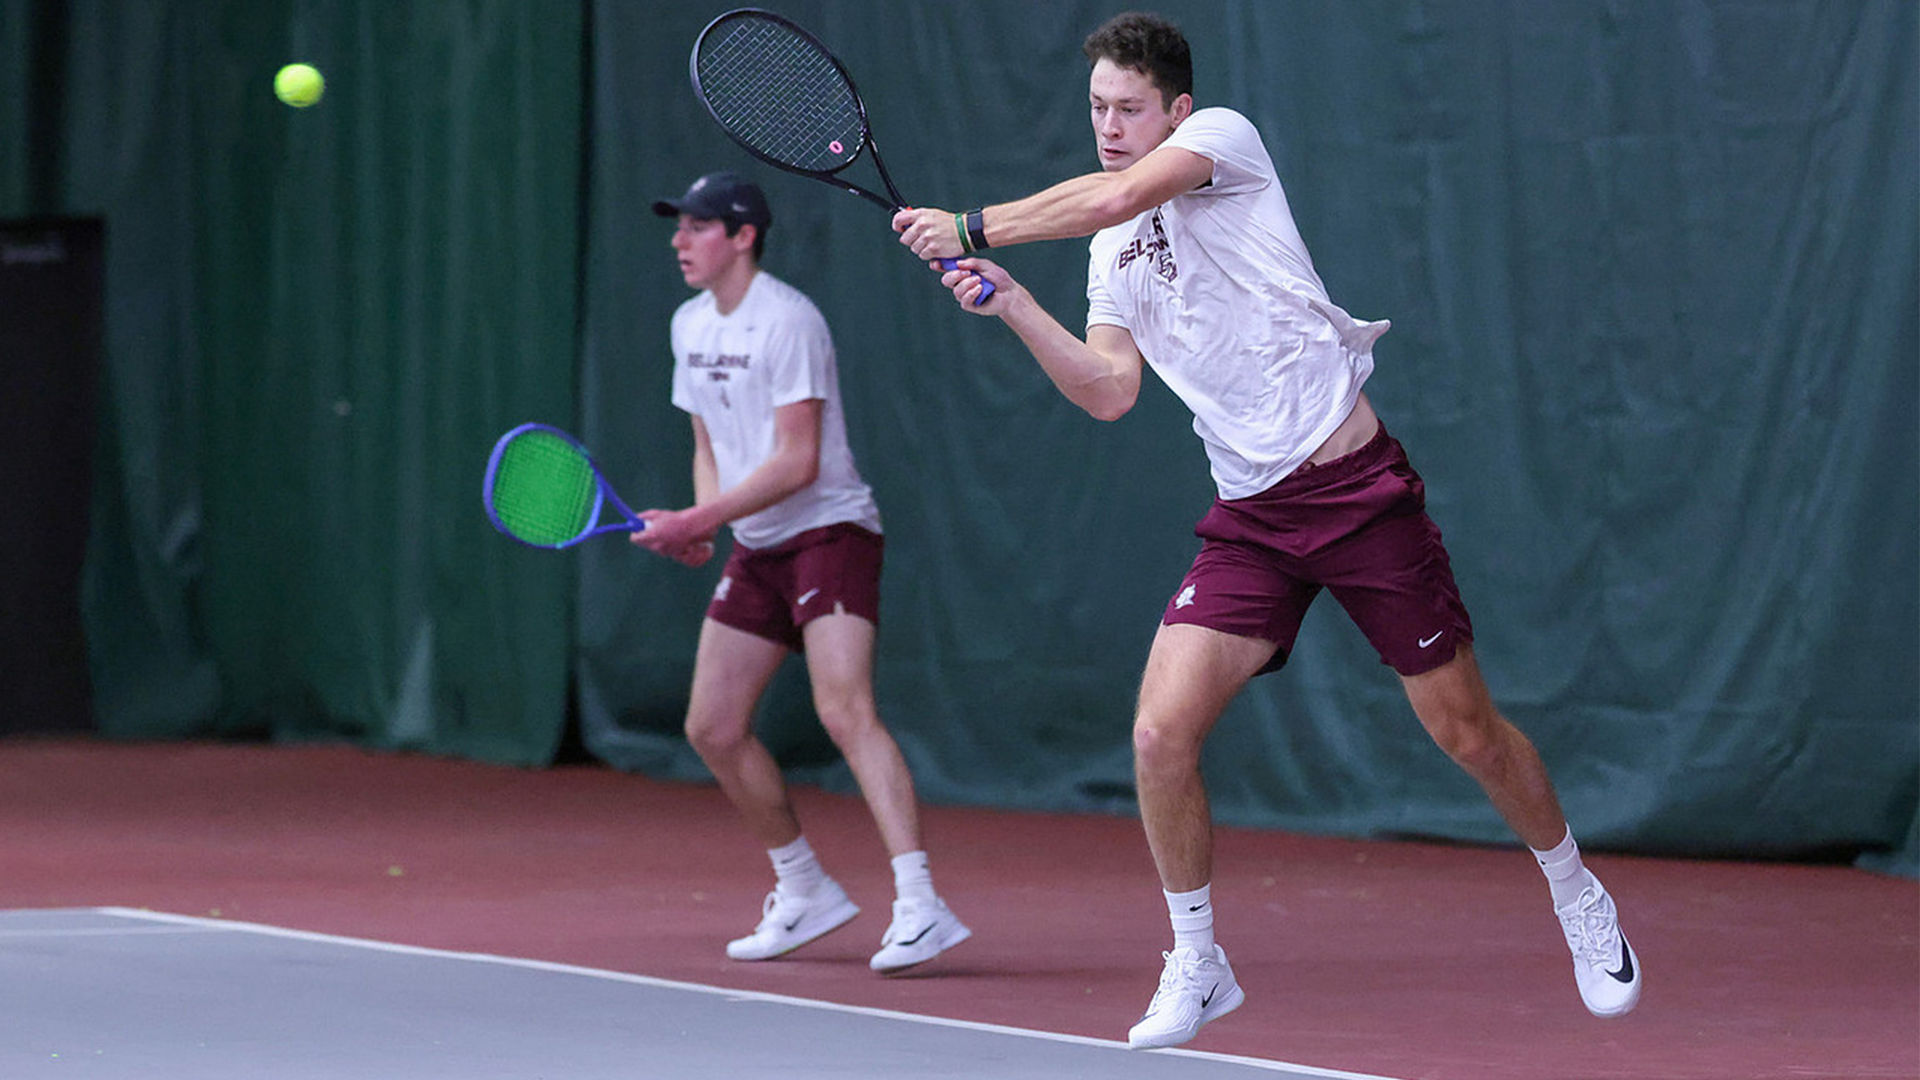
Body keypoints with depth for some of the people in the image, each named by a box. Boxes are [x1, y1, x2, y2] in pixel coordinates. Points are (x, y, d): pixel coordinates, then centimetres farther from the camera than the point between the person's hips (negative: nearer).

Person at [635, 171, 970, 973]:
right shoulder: (691, 326, 10)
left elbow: (798, 462, -21)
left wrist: (701, 520, -23)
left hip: (828, 531, -9)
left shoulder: (786, 321, -16)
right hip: (757, 548, 9)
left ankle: (920, 907, -32)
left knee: (844, 710, -24)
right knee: (713, 729, 7)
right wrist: (700, 523, -1)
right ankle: (805, 892, 23)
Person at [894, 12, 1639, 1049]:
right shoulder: (1111, 254, 13)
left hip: (1357, 486, -5)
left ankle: (1577, 896, 29)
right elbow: (1109, 390, 2)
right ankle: (1196, 965, 6)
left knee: (1468, 733, 3)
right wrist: (1010, 303, -9)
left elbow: (1117, 196, -23)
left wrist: (973, 229, -17)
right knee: (1159, 735, -11)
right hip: (1250, 519, 5)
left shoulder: (1224, 137, -5)